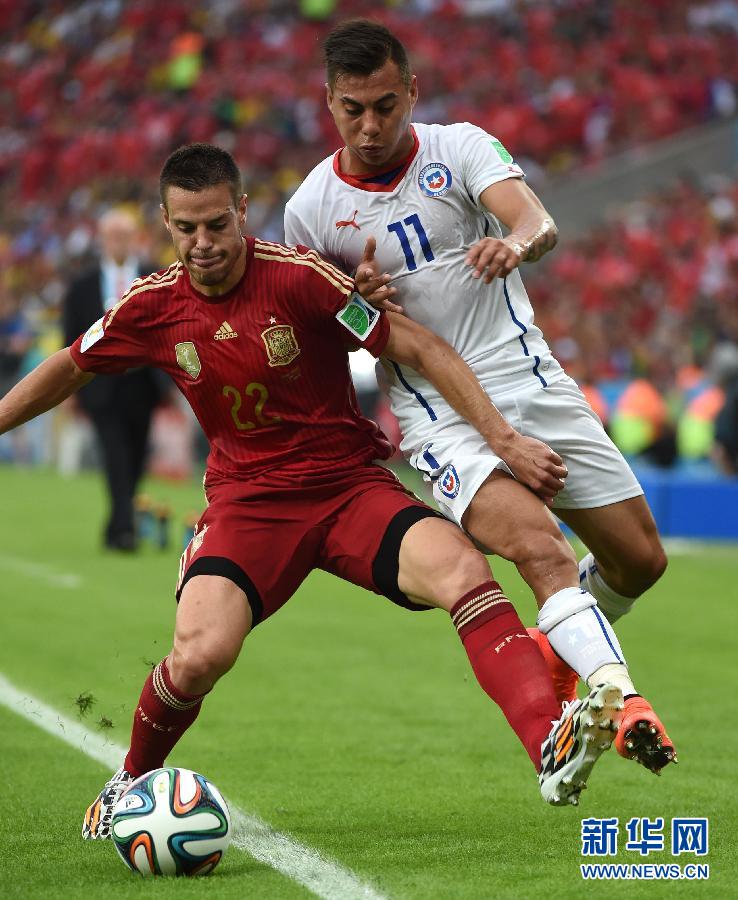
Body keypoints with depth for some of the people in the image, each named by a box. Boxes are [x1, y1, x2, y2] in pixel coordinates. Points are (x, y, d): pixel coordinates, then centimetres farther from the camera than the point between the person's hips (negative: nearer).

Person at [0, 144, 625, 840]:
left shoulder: (297, 277, -13)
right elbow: (69, 369, 17)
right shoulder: (153, 306, -3)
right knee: (199, 655, -24)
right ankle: (131, 779, 7)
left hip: (352, 487, -1)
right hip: (246, 501, 1)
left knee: (461, 569, -31)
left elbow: (420, 349, -10)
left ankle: (550, 748, -45)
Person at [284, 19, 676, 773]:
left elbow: (538, 221, -20)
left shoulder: (461, 147, -2)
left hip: (528, 378, 2)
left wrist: (518, 241, -44)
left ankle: (560, 648, 35)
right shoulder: (310, 210, 0)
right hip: (437, 415, -2)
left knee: (639, 559, 5)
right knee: (537, 543, -28)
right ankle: (619, 699, -34)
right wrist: (358, 304, -13)